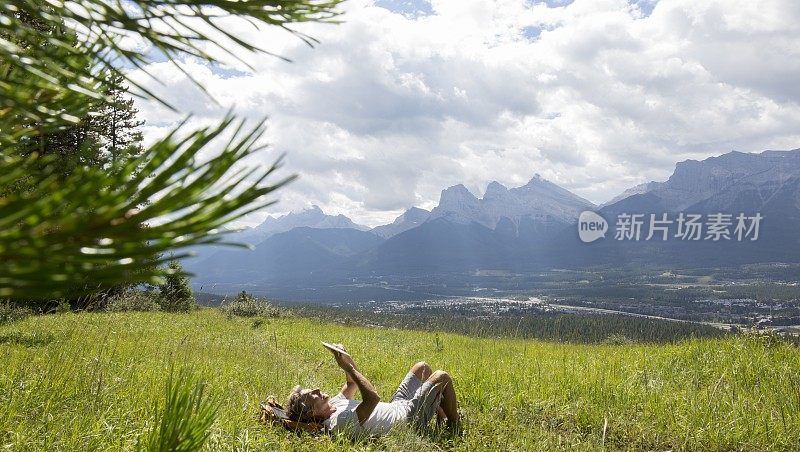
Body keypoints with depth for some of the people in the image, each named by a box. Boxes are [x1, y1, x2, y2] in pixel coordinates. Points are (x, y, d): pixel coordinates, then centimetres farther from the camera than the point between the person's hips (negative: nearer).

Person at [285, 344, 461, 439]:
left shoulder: (333, 404, -5)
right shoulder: (339, 422, -37)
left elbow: (352, 384, 9)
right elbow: (372, 397, -46)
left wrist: (345, 358, -10)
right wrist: (348, 367, -37)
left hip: (397, 407, 9)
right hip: (410, 417, -9)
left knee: (422, 367, 21)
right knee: (442, 377, -5)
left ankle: (442, 420, 29)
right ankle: (454, 430, 15)